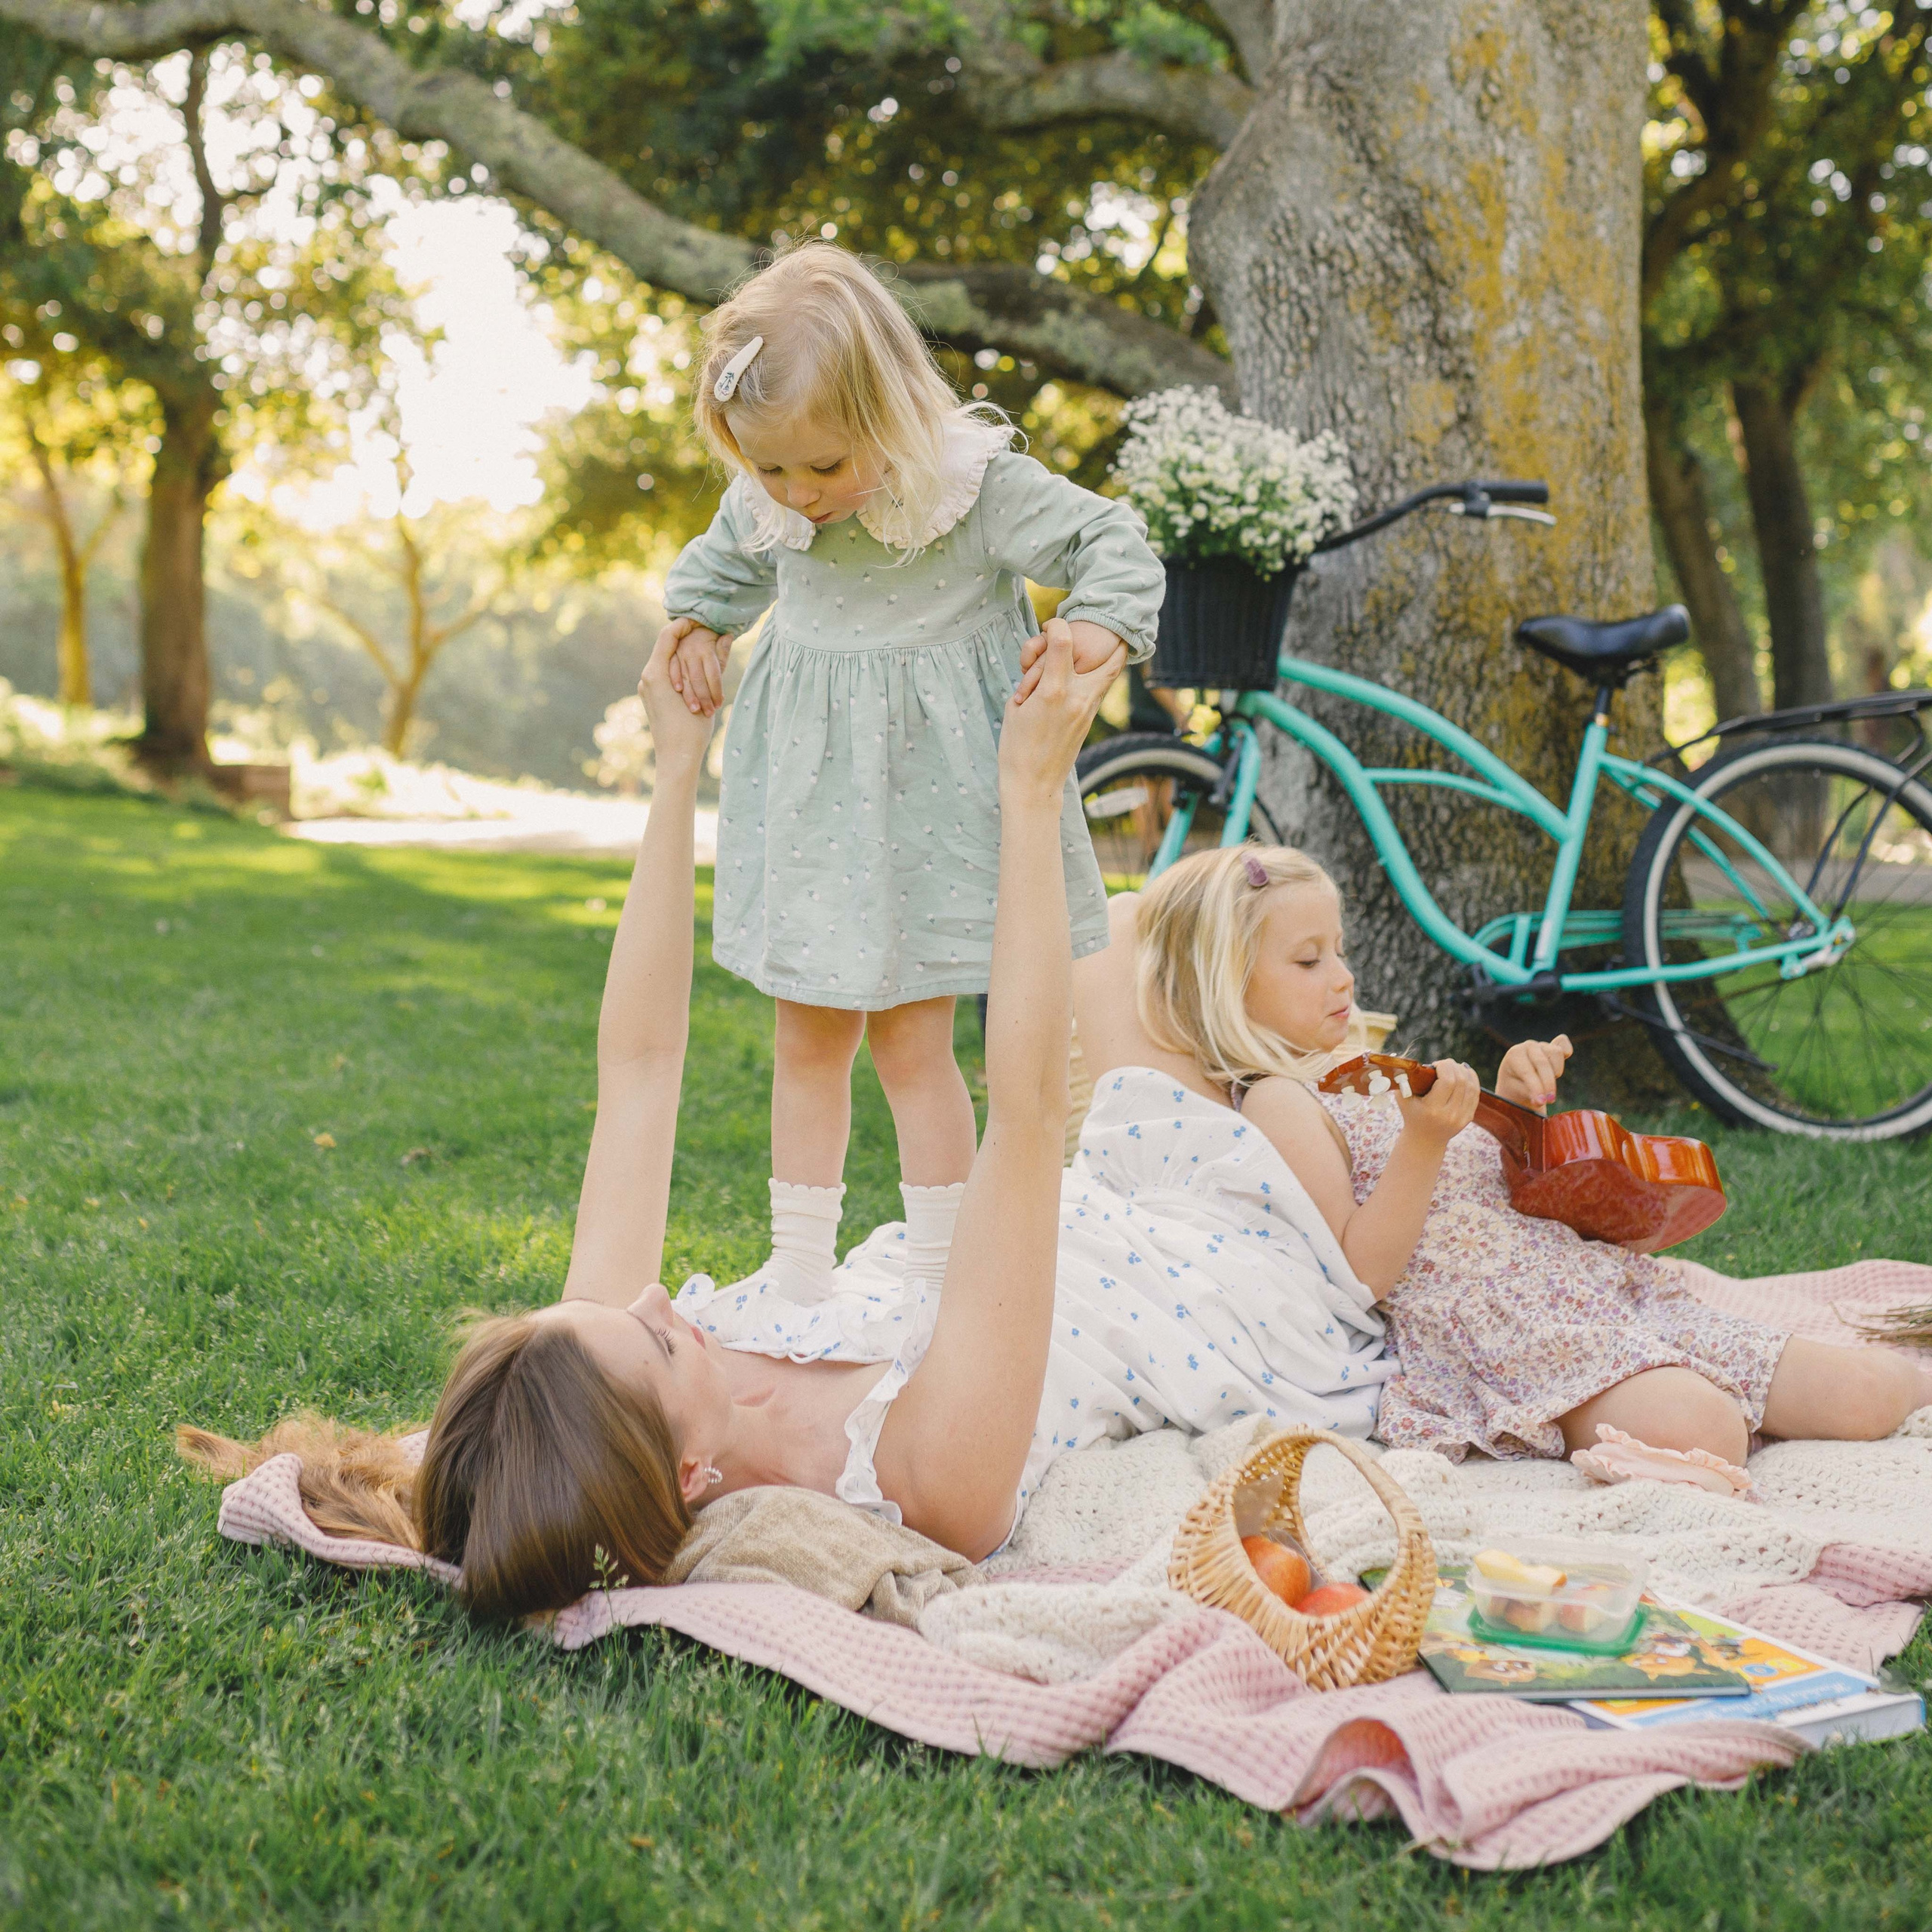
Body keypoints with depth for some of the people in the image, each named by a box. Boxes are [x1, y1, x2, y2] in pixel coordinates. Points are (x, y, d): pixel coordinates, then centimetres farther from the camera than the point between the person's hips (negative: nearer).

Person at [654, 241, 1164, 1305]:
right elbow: (719, 565, 19)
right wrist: (695, 626, 1)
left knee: (910, 1036, -1)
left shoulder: (977, 486, -18)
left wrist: (1096, 629, -28)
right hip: (810, 795, 5)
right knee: (808, 1034, 10)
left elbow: (1109, 540, -10)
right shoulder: (761, 504, -3)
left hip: (932, 800, -5)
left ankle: (941, 1270, 13)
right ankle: (799, 1266, 23)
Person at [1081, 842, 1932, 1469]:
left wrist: (1509, 1100, 12)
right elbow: (1358, 1276, -14)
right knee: (1698, 1431, -34)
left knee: (1862, 1400, -1)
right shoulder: (1278, 1103, -4)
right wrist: (1424, 1140, -22)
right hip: (1505, 1328, -8)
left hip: (1600, 1280, 9)